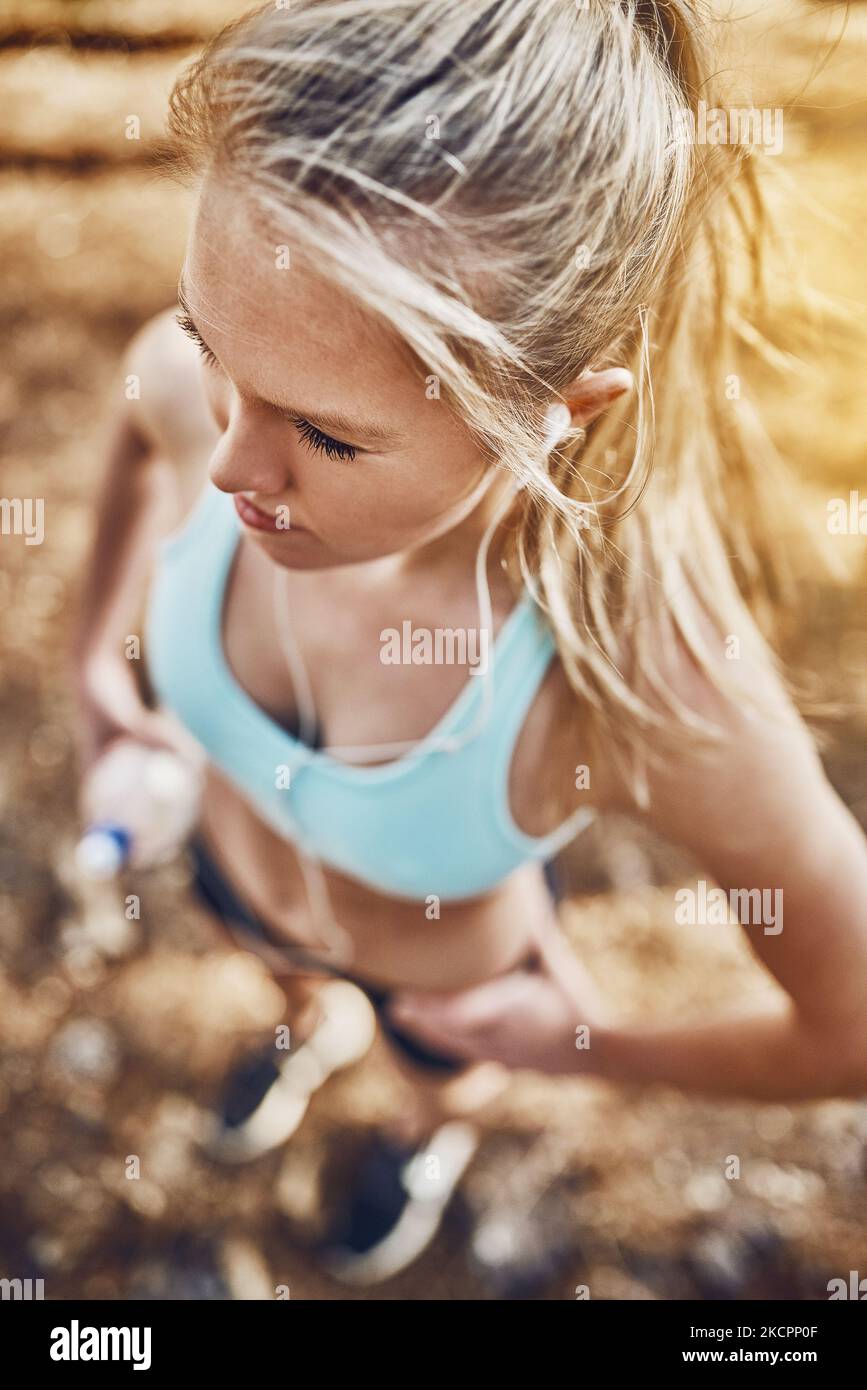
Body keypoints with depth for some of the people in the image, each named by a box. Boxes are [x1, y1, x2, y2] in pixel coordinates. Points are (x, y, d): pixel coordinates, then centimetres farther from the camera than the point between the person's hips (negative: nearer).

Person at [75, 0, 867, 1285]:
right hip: (238, 873, 3)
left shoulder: (664, 690, -47)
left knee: (448, 1071, 36)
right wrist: (96, 652, 0)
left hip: (454, 972, -2)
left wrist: (586, 1047, -16)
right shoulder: (192, 383, -35)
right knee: (286, 972, 40)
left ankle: (436, 1138, 76)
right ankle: (313, 1036, 79)